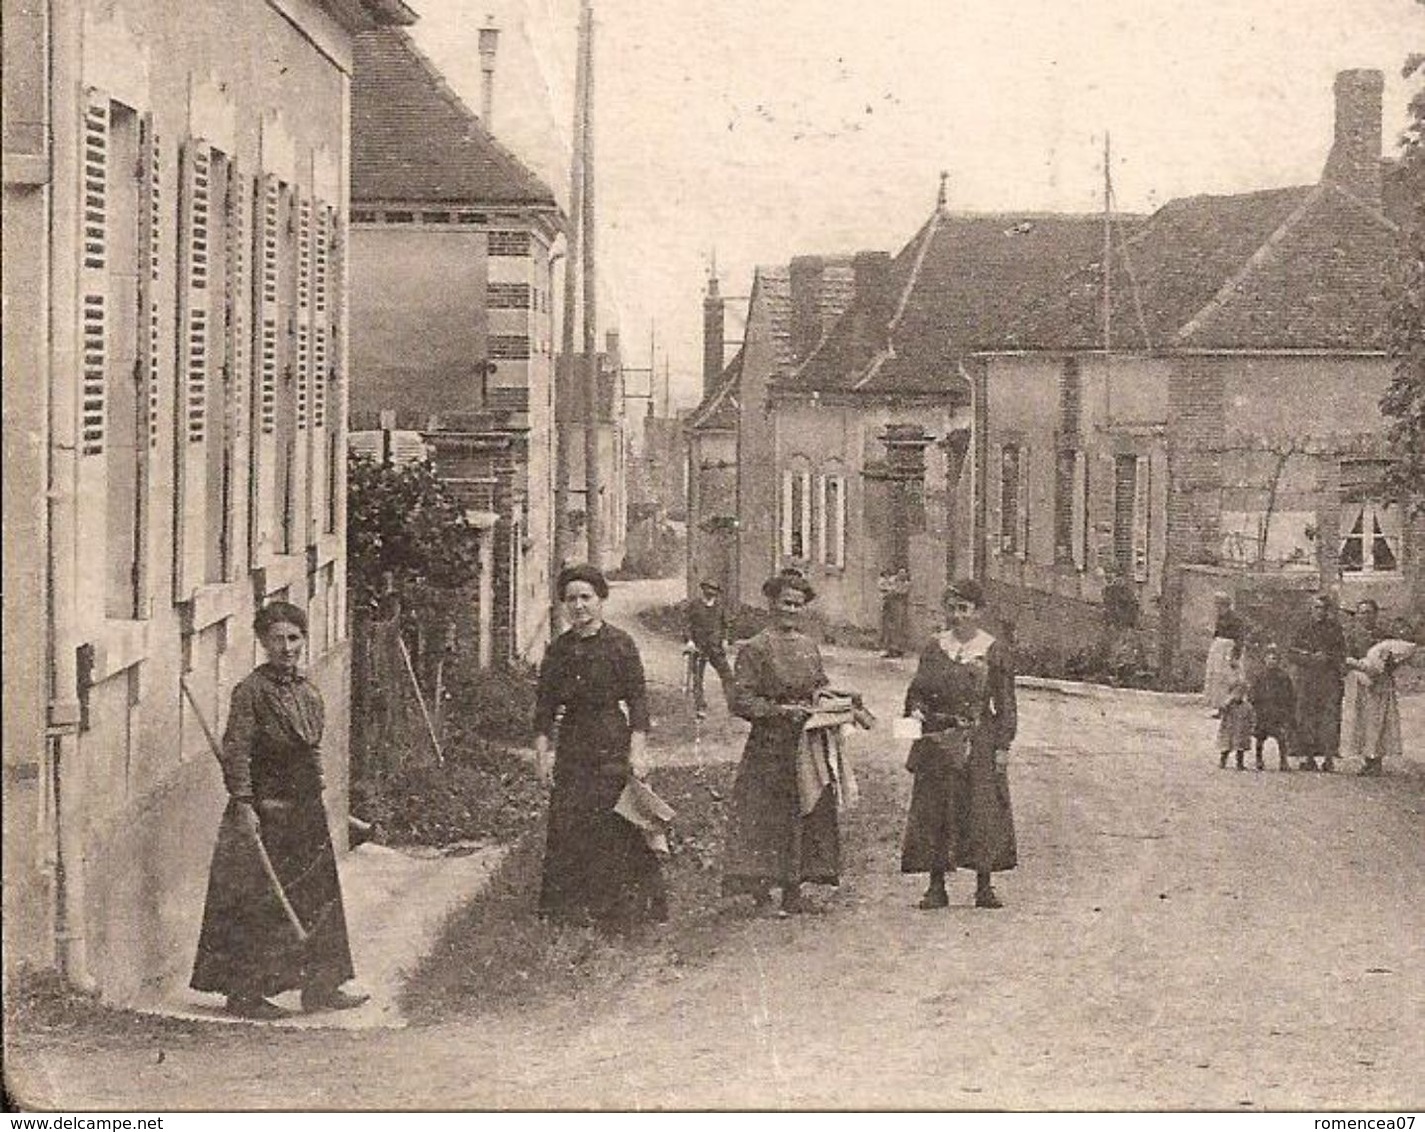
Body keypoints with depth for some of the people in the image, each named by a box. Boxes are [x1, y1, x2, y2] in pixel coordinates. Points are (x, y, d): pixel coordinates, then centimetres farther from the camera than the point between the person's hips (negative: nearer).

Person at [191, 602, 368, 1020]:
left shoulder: (308, 693, 11)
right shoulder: (251, 691, -12)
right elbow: (236, 751, -16)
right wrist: (243, 804, -21)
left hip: (305, 812, 8)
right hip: (263, 811, -8)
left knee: (317, 898, 10)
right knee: (255, 904, -2)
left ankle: (320, 986, 19)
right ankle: (243, 993, 6)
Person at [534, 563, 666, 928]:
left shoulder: (621, 644, -1)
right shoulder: (558, 650, 10)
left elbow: (638, 701, -3)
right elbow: (544, 707, 11)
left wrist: (636, 752, -11)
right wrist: (543, 754, 3)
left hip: (613, 746, -4)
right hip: (571, 748, 4)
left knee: (618, 828, -5)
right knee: (567, 829, 0)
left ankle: (623, 909, 3)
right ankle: (569, 908, 8)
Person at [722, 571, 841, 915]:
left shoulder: (809, 647, 13)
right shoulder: (755, 649, -6)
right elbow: (740, 700, -10)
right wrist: (780, 710, -19)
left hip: (807, 747, 6)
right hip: (770, 748, -6)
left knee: (809, 814, 5)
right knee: (767, 818, -7)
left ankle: (793, 891, 11)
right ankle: (760, 890, -3)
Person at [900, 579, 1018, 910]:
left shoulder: (995, 650, 2)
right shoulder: (935, 649, 10)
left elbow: (1005, 703, 1)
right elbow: (917, 689, 14)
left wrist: (1003, 745, -5)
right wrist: (915, 711, -7)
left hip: (979, 740, -2)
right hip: (937, 741, 2)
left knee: (983, 809, -4)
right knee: (933, 811, -1)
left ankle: (984, 887, 3)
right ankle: (936, 886, 5)